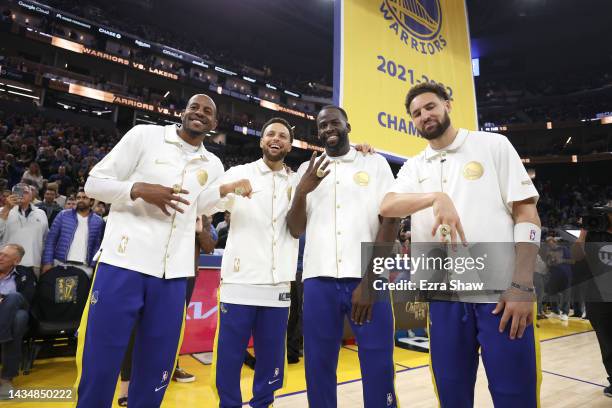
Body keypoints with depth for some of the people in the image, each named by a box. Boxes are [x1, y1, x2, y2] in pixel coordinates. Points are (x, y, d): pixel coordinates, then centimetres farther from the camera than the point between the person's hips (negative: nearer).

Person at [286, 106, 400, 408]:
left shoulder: (375, 163, 7)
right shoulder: (307, 169, 14)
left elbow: (391, 221, -1)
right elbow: (295, 230, 9)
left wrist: (370, 281, -9)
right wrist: (302, 191, -9)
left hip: (366, 280, -1)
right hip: (319, 280, 2)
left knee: (378, 369, 4)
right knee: (318, 367, 9)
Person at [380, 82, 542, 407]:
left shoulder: (493, 145, 4)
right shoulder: (413, 167, 11)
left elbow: (526, 214, -1)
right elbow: (386, 207, -7)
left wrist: (522, 286, -10)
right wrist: (436, 197, -25)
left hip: (501, 292, -2)